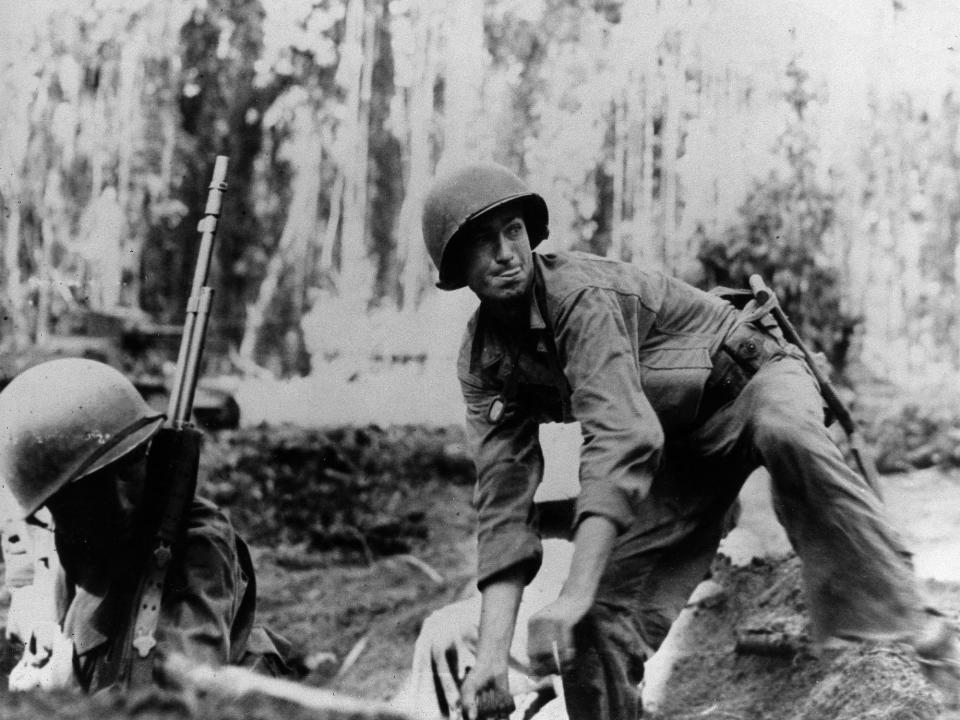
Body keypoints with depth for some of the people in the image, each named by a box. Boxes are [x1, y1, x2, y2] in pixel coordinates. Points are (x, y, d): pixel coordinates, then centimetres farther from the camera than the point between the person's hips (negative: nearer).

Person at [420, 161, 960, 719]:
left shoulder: (579, 294, -28)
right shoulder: (482, 363, -7)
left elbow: (621, 437, -39)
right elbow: (504, 501, -11)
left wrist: (576, 594, -47)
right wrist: (492, 653, -21)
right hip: (683, 449, 6)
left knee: (783, 434, -42)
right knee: (601, 625, -9)